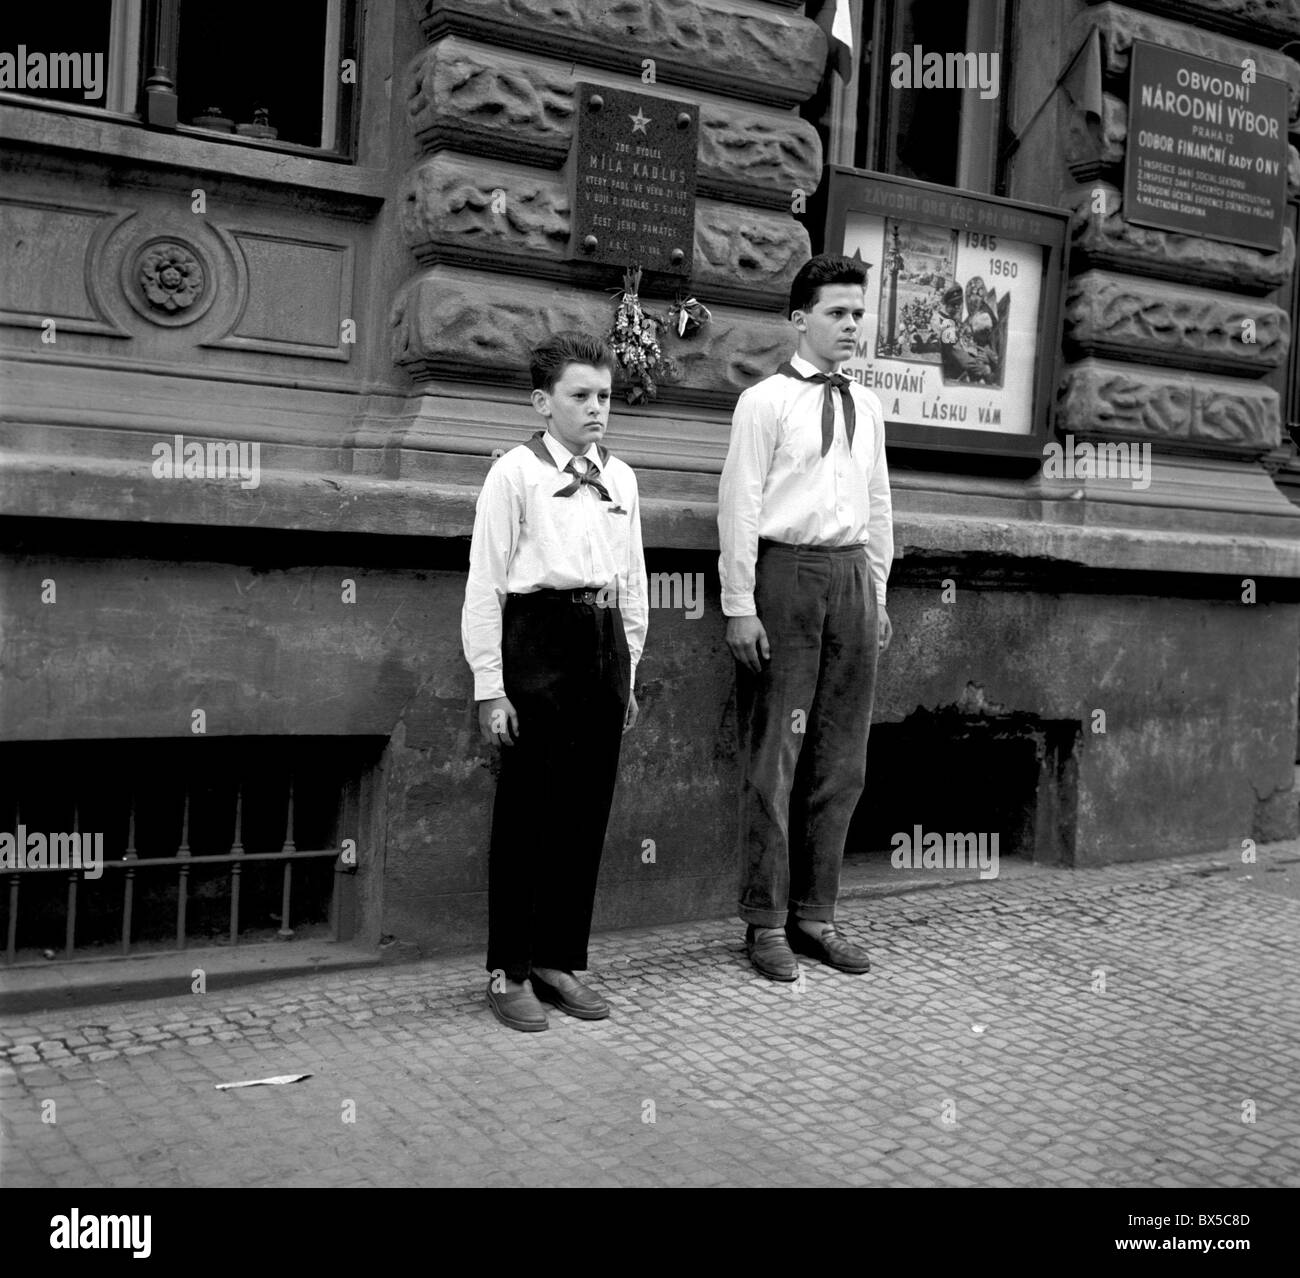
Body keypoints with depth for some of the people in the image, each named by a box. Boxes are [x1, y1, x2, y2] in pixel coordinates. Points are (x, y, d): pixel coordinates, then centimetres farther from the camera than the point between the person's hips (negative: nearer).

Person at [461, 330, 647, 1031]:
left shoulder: (621, 478, 14)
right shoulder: (514, 473, -2)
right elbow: (485, 583, -5)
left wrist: (629, 667, 18)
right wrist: (489, 684, -8)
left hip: (605, 642, 6)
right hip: (539, 637, -5)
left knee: (587, 811, 9)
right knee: (528, 811, -1)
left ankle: (561, 961, 22)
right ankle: (509, 972, 12)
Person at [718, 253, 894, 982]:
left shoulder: (867, 407, 14)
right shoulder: (766, 401, -2)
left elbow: (878, 506, 17)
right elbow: (740, 505, -6)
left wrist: (878, 594, 14)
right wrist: (740, 606, -10)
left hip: (851, 576, 6)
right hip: (787, 573, -6)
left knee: (842, 758, 8)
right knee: (775, 756, -1)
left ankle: (815, 914, 19)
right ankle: (766, 921, 9)